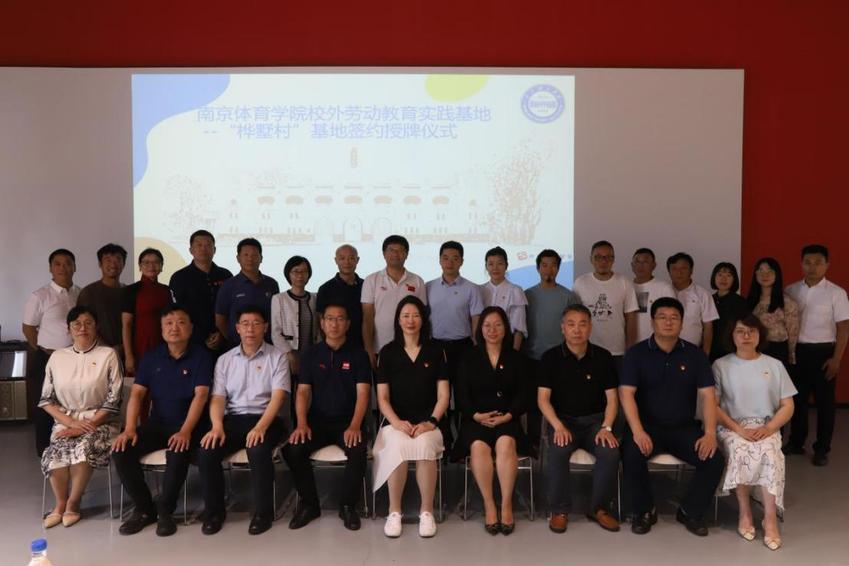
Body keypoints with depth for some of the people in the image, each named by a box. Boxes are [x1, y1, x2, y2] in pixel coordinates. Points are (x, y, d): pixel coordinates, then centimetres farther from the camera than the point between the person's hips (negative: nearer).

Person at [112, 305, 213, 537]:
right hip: (158, 423, 5)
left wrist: (185, 431, -27)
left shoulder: (201, 355, -6)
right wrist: (130, 429, -14)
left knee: (178, 453, -35)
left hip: (189, 425, -5)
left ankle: (165, 511, -12)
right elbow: (137, 393, 1)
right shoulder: (152, 356, 7)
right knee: (121, 450, -17)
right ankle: (144, 508, 0)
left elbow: (200, 395, -15)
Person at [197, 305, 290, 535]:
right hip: (233, 419, 3)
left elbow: (278, 397, -9)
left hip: (265, 419, -3)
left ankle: (263, 511, -13)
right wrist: (217, 426, -15)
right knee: (206, 451, -23)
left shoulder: (277, 357, 1)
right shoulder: (225, 360, 12)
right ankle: (214, 511, -2)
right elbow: (218, 398, 5)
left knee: (258, 450, -34)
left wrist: (261, 427, -25)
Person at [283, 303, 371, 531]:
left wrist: (355, 425, -22)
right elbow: (303, 391, 3)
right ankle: (309, 504, -3)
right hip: (317, 420, 2)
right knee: (293, 449, -25)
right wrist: (302, 423, -14)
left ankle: (348, 505, -7)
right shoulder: (311, 355, 9)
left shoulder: (358, 355, 3)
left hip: (347, 421, -2)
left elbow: (363, 394, -6)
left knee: (358, 451, -31)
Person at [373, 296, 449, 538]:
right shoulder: (387, 352, 8)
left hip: (426, 423, 0)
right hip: (395, 423, 0)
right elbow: (382, 397, 4)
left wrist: (431, 422, -11)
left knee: (424, 446, -34)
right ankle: (394, 511, -14)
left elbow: (443, 395, 5)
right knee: (398, 447, -34)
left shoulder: (435, 351, 9)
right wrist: (397, 422, -13)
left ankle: (427, 511, -16)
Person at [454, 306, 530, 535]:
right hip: (476, 420, 0)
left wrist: (508, 416, -11)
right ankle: (488, 505, -21)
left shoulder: (517, 359, 14)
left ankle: (506, 504, -23)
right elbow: (461, 395, 6)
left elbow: (523, 395, 6)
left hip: (507, 420, 0)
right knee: (478, 446, -32)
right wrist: (477, 415, -11)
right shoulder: (469, 358, 13)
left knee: (506, 443, -33)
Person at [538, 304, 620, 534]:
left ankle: (599, 508, -3)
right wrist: (558, 427, -19)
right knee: (558, 452, -32)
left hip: (595, 419, 2)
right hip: (563, 419, -1)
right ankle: (560, 509, -11)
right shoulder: (551, 357, -2)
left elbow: (611, 398, 2)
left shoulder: (603, 357, 2)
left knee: (611, 452, -27)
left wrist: (607, 427, -14)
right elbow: (543, 398, -5)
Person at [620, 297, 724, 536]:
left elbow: (707, 395, -1)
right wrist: (638, 431, -24)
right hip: (649, 426, -2)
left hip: (684, 427, 2)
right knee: (631, 454, -30)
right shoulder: (637, 353, -2)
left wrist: (710, 433, -15)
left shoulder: (695, 354, 5)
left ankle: (690, 511, 6)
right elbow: (626, 393, -11)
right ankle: (645, 511, -3)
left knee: (715, 459, -20)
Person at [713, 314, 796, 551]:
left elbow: (787, 406, 8)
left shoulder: (775, 365, 9)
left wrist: (769, 428, -10)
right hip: (732, 427, -1)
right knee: (741, 453, -33)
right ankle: (745, 512, -13)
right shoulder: (721, 365, 3)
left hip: (766, 428, 1)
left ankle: (770, 518, -22)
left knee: (770, 455, -31)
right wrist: (739, 429, -14)